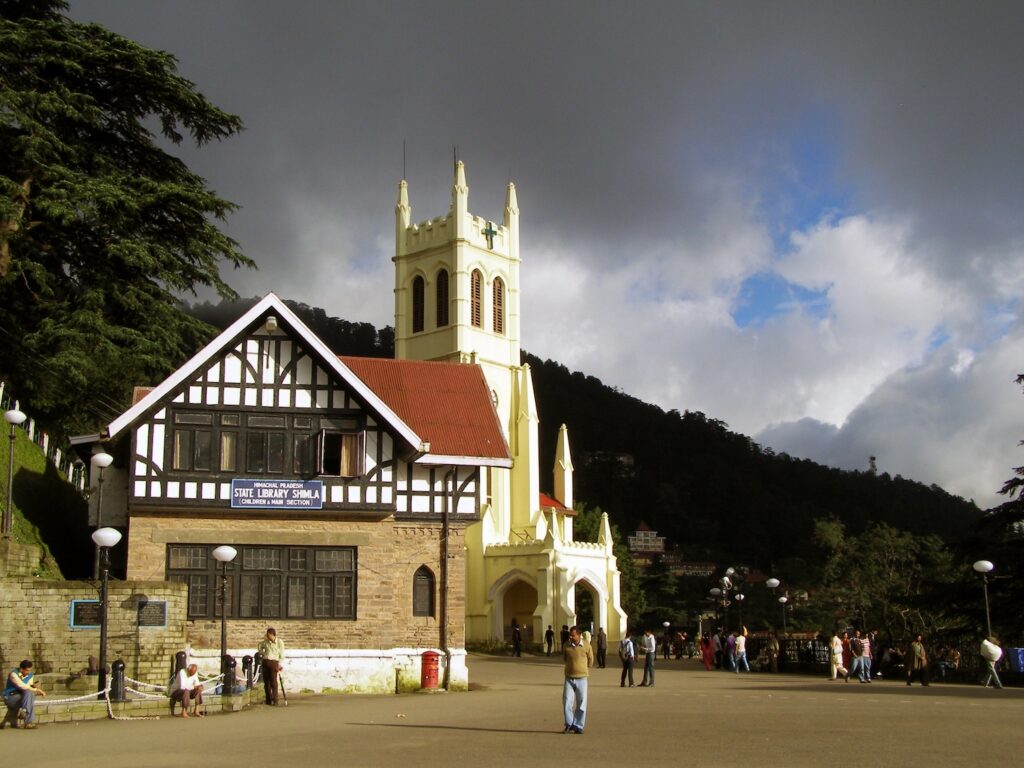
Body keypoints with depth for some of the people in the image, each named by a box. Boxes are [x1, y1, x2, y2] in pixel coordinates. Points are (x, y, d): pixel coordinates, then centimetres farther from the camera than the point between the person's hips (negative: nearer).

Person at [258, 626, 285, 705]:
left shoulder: (279, 642, -3)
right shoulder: (265, 641, 7)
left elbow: (282, 654, 0)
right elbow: (260, 647, 28)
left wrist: (280, 664, -6)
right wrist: (262, 653, 13)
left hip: (273, 662, -4)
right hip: (265, 662, 4)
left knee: (273, 682, -11)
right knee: (266, 682, 6)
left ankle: (275, 701, -12)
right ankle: (268, 700, 15)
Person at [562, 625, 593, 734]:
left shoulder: (586, 646, -9)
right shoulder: (566, 645, -3)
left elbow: (590, 660, 8)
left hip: (581, 679, -1)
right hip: (569, 678, 1)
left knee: (581, 704, 3)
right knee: (567, 702, -4)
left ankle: (578, 726, 15)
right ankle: (569, 725, 10)